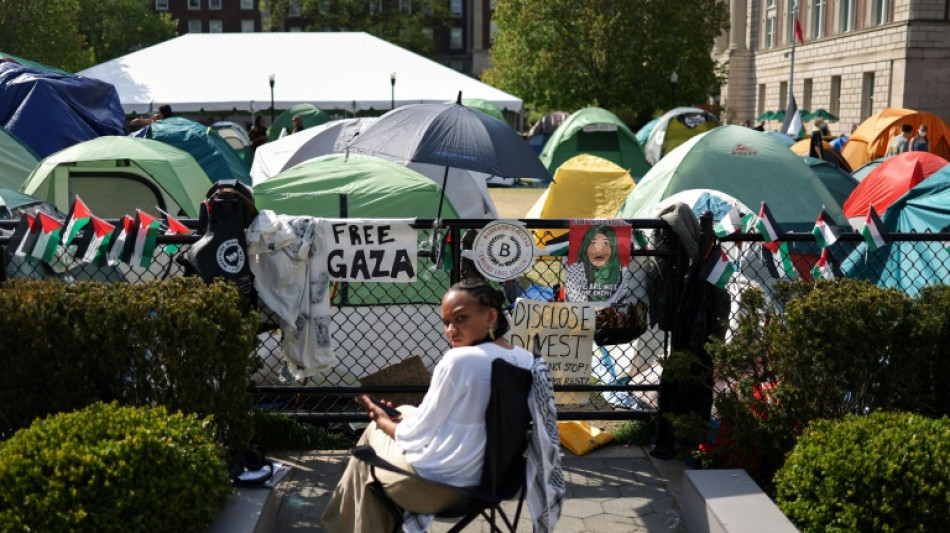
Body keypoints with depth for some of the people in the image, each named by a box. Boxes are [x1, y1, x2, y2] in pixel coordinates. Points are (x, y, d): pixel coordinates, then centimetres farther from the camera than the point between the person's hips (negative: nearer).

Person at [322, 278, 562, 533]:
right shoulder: (527, 359, -1)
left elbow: (418, 435, -15)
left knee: (374, 431, 20)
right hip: (491, 475, 7)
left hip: (437, 483, -7)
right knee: (404, 413, 26)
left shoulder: (459, 360, -23)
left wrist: (383, 421, 6)